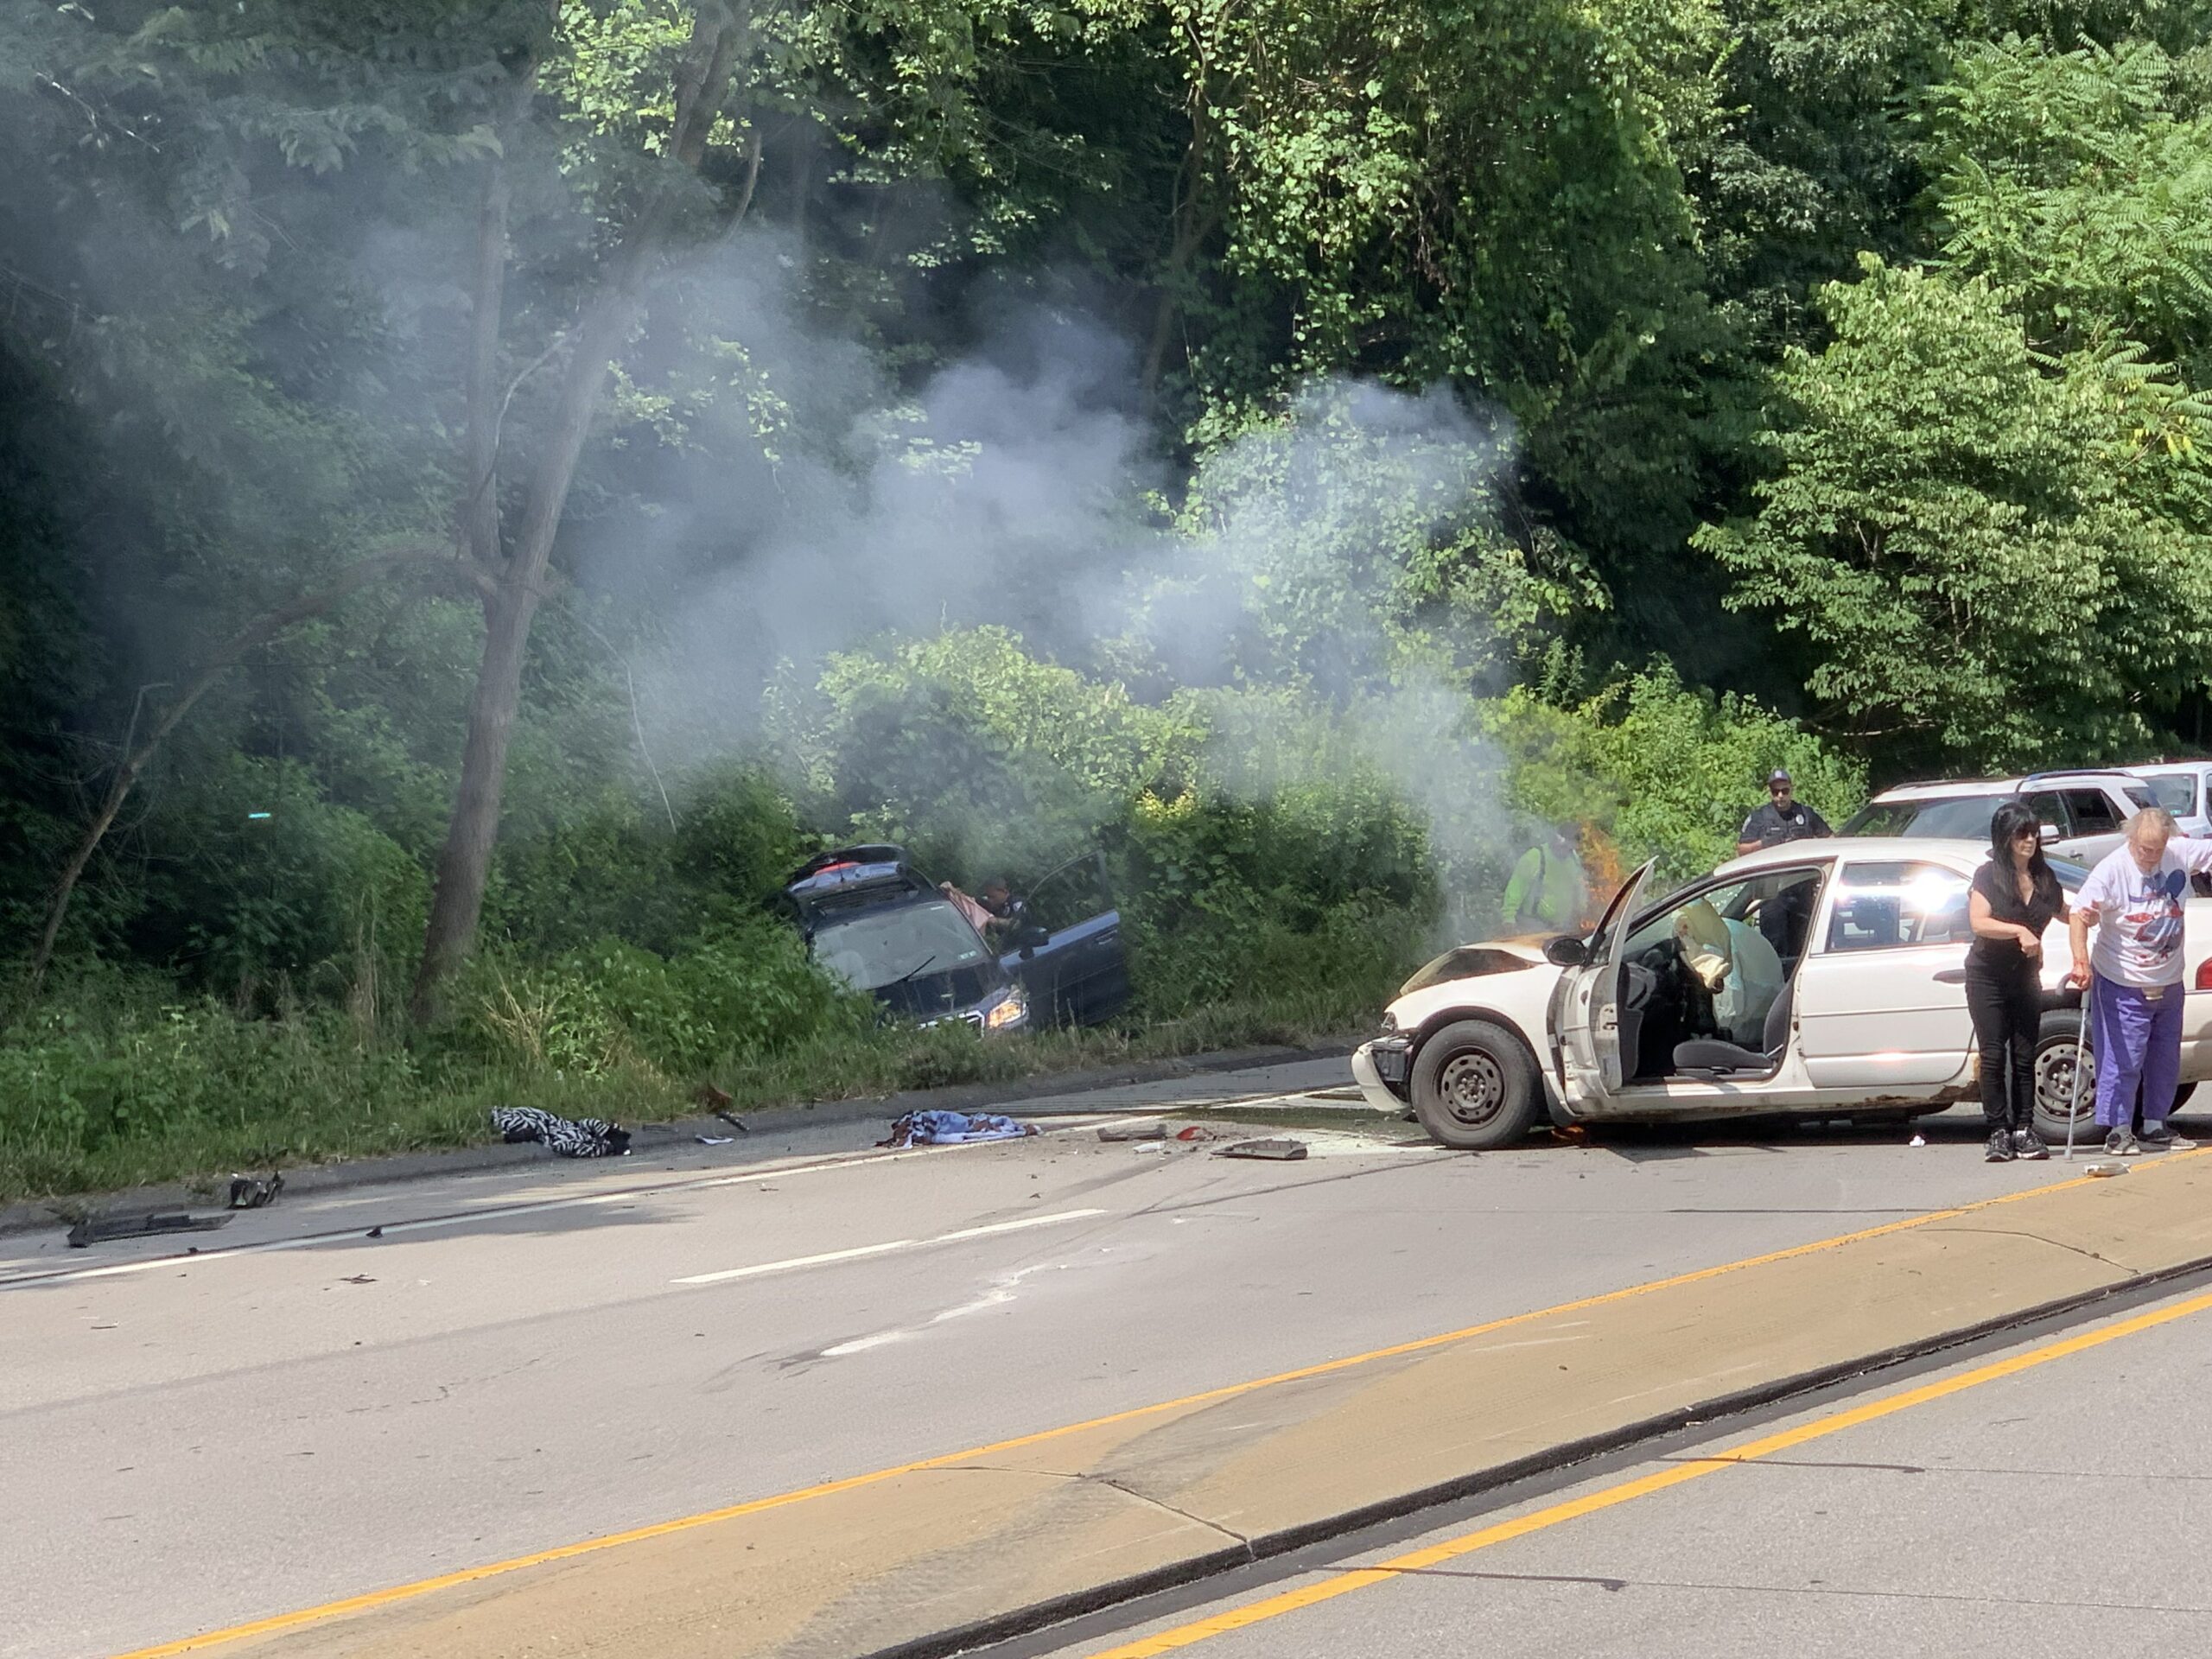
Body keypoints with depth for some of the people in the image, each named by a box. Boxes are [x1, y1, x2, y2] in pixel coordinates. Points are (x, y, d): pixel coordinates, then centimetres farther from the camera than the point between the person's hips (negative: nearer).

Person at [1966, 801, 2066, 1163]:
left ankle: (2024, 1130, 5)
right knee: (1994, 1055, -5)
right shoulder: (1988, 876, -9)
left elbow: (2062, 913, 20)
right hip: (1988, 978, -4)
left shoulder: (2044, 878, 5)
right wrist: (2019, 931, -33)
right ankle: (1998, 1132, -2)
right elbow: (1979, 922, -21)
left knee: (2024, 1055, 2)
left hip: (2025, 977, 4)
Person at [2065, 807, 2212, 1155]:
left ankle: (2154, 1126, 27)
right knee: (2123, 1060, -6)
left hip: (2169, 982, 6)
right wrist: (2081, 960, -40)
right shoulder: (2113, 869, -21)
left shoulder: (2181, 853, -6)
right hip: (2123, 985, -6)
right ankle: (2117, 1131, 2)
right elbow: (2080, 915, -27)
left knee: (2166, 1059, 15)